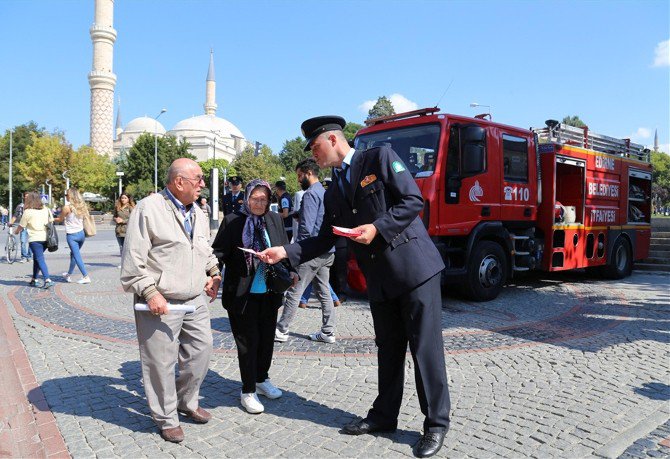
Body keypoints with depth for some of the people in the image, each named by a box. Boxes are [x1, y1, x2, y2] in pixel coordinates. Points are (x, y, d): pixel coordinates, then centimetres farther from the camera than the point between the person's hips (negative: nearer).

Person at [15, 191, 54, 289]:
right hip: (46, 238, 6)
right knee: (37, 258, 19)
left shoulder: (28, 212, -6)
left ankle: (47, 280, -18)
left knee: (40, 259, -5)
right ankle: (34, 280, 24)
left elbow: (21, 226, 2)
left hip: (35, 238, -6)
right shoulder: (46, 209, 9)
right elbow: (51, 221, 13)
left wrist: (16, 231, 22)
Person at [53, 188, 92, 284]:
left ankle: (86, 277, -7)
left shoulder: (67, 207, -12)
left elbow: (60, 219, 1)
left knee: (77, 256, -3)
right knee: (73, 254, 20)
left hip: (72, 235, -6)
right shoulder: (82, 206, 3)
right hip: (81, 233, 6)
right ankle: (69, 275, 33)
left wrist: (52, 219, 21)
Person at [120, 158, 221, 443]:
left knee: (200, 353, 13)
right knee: (161, 363, 4)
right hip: (160, 303, -7)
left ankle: (187, 402, 37)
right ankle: (167, 419, 24)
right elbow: (132, 259, -13)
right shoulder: (148, 209, -11)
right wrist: (150, 292, -18)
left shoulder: (197, 214, 14)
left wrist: (214, 272, 11)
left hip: (196, 300, 7)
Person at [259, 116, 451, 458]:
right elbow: (324, 240, 15)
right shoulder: (333, 194, 15)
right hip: (380, 279, 6)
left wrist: (377, 228, -19)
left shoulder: (380, 157, -4)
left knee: (425, 347, 0)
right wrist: (285, 251, 4)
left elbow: (413, 200, -11)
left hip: (414, 266, -6)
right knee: (388, 349, 16)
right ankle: (384, 415, 31)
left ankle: (436, 423, 15)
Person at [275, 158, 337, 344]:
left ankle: (281, 331, 6)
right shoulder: (325, 193, 16)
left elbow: (306, 227, -19)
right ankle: (327, 332, 16)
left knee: (294, 292, -2)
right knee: (324, 292, 12)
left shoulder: (311, 194, -13)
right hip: (327, 251, 9)